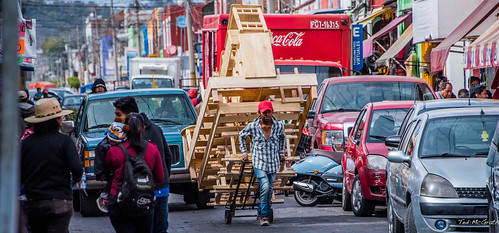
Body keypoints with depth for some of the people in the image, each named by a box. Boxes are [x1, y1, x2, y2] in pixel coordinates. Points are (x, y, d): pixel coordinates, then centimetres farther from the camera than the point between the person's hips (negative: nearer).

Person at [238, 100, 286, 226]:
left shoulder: (279, 126, -1)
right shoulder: (252, 126, -7)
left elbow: (282, 138, 22)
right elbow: (242, 136, 13)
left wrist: (281, 153, 20)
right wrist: (244, 152, 12)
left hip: (273, 163, 3)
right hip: (259, 162, -3)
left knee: (269, 190, 9)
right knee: (265, 187, -20)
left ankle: (260, 214, 27)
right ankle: (264, 216, -12)